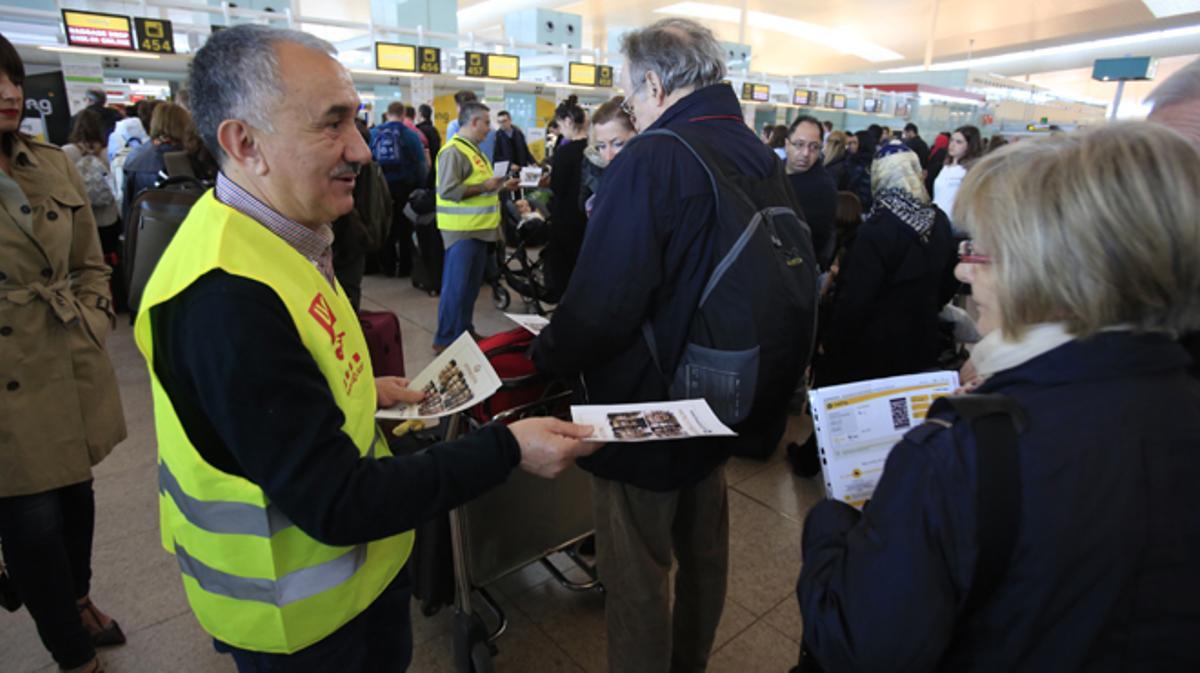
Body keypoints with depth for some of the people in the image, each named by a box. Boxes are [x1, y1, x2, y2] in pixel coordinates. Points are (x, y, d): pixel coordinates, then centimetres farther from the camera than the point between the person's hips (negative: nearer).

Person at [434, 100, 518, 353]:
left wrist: (499, 185, 12)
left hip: (478, 228, 10)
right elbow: (448, 190, -23)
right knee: (456, 287, -4)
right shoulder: (453, 151, -15)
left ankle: (464, 330, 27)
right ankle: (445, 339, 6)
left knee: (472, 285, 15)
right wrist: (485, 186, -21)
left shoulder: (473, 149, 15)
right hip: (462, 230, -9)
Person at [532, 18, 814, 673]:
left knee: (636, 577, 12)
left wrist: (545, 354, -7)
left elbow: (599, 307, -28)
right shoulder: (764, 159, 2)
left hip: (647, 414, -9)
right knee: (704, 552, 27)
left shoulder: (648, 160, -23)